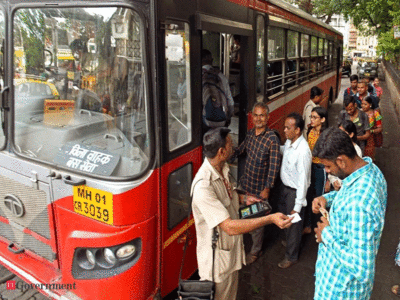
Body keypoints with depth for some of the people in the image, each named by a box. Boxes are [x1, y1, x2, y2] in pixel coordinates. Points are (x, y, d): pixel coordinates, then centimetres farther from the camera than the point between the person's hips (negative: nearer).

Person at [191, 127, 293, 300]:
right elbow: (230, 227, -35)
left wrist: (243, 199, -2)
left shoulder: (223, 169, -3)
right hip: (217, 258, -8)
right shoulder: (203, 187, -34)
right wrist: (270, 219, -37)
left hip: (232, 249, 9)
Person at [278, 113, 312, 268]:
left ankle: (291, 256, 35)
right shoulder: (289, 141, -8)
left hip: (295, 191, -8)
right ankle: (287, 240, 57)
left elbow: (303, 180, -28)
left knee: (293, 224, 12)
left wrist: (298, 206, -23)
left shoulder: (303, 151, -32)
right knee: (284, 216, 28)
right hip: (285, 186, 8)